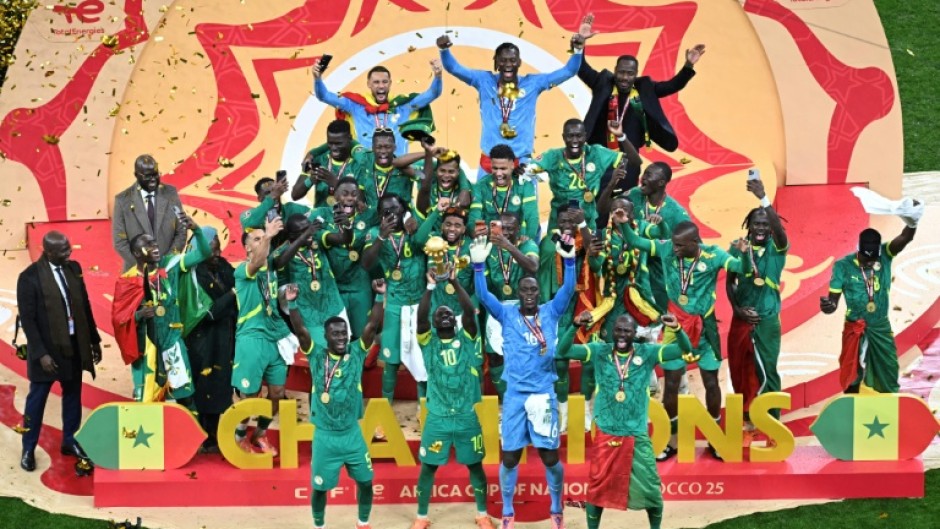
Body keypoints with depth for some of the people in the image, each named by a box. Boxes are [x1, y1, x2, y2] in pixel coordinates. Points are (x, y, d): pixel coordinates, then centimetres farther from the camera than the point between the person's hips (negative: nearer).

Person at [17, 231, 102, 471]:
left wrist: (94, 340, 10)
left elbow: (85, 305, 7)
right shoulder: (29, 277, -15)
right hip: (48, 350, -5)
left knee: (72, 396, 15)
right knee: (36, 400, 9)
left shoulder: (74, 268, 0)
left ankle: (69, 441, 31)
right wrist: (40, 353, -18)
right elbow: (27, 319, -14)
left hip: (75, 346, 5)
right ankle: (28, 449, 23)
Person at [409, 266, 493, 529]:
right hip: (437, 417, 0)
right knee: (428, 467, 5)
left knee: (475, 465, 10)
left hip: (467, 416, 1)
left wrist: (454, 281, -19)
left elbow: (470, 311, -13)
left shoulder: (467, 339, 2)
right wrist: (431, 287, -24)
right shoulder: (428, 342, 1)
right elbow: (420, 316, -16)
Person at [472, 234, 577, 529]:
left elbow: (568, 290, -8)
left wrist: (569, 260, -24)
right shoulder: (507, 314, 3)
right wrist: (479, 266, -24)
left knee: (550, 456, 3)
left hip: (544, 393, 0)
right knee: (510, 456, 4)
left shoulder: (551, 313, 5)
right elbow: (483, 296, -10)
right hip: (514, 394, 0)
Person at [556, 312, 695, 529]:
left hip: (637, 436, 0)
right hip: (606, 434, 0)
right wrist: (575, 326, -27)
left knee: (651, 490, 9)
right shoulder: (600, 351, -2)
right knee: (597, 488, 10)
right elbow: (563, 351, -11)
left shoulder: (647, 352, -3)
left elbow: (685, 351, -10)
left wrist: (677, 329, -30)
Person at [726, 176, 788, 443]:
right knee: (740, 370, 8)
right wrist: (736, 308, -7)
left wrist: (763, 198, -36)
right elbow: (729, 281, 6)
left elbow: (779, 228, -25)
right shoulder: (738, 248, 2)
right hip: (740, 319, 3)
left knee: (766, 370, -2)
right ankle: (746, 417, 21)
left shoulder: (777, 248, -4)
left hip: (767, 320, -3)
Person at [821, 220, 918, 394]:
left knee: (889, 376, 12)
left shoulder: (885, 255, -8)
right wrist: (828, 305, -37)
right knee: (852, 376, 7)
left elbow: (906, 238, -25)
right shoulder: (843, 266, -14)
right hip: (855, 329, -2)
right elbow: (834, 298, -12)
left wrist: (912, 222, -47)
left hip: (881, 328, 2)